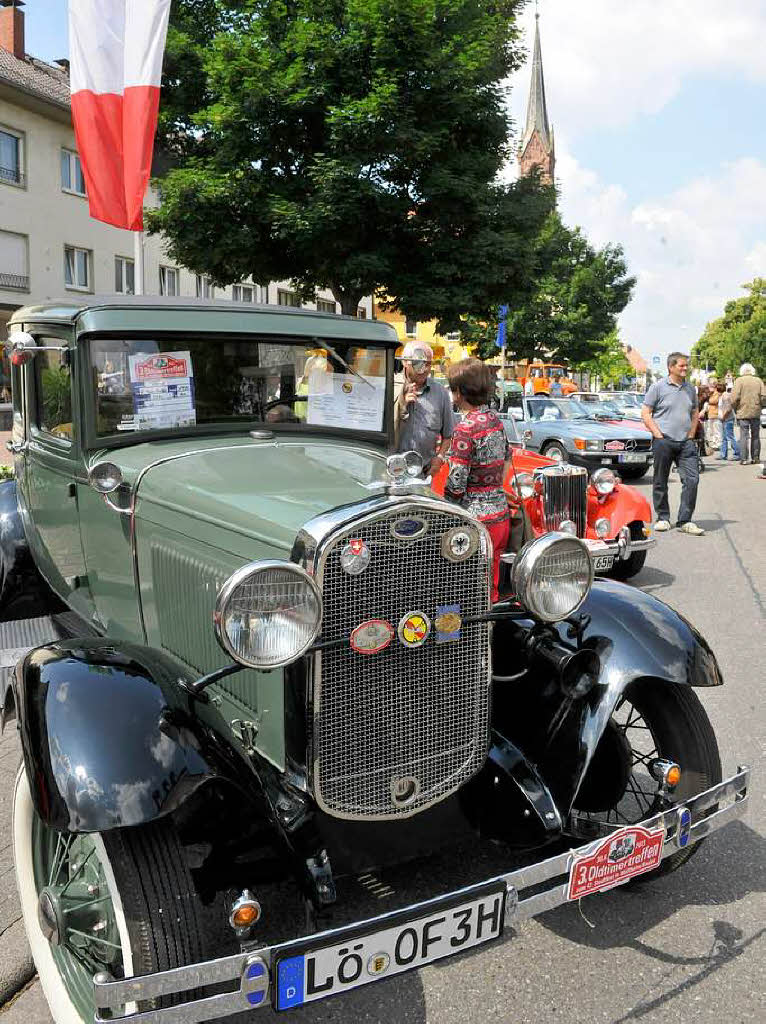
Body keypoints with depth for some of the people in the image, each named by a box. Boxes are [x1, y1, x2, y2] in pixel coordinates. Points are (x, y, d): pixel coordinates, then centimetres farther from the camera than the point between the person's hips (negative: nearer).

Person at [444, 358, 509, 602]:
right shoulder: (495, 419, 8)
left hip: (476, 520, -8)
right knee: (491, 588, 16)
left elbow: (456, 484, -17)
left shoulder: (466, 428, -16)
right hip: (501, 515, 8)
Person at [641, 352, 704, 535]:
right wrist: (658, 434, -9)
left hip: (686, 442, 4)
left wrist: (691, 434, 11)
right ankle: (663, 518, 18)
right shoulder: (658, 387, -2)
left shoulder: (690, 388, 13)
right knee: (660, 482, 5)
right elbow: (645, 413, -4)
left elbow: (695, 412, 24)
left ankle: (685, 521, 1)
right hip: (663, 441, -4)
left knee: (692, 479, -5)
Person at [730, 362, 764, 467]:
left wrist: (735, 408, 3)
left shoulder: (739, 381, -5)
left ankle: (744, 458, -5)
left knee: (744, 436, -1)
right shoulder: (759, 380, 5)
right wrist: (758, 405, 14)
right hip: (756, 413, 3)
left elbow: (735, 397, -13)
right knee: (755, 436, 12)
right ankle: (755, 457, 16)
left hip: (743, 412, -3)